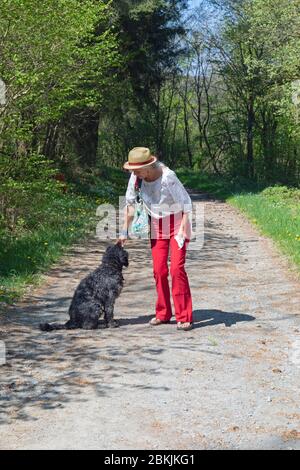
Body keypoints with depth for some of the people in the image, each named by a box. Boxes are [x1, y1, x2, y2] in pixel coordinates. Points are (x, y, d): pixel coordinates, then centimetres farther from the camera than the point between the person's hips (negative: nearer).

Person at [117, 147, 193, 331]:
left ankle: (184, 317, -7)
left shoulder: (168, 177, -28)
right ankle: (163, 314, 18)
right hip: (156, 225, 5)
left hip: (176, 222, -5)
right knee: (159, 270, 5)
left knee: (176, 268, -13)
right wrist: (125, 231, 3)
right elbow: (130, 203, 2)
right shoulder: (136, 178, -11)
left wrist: (182, 231, -26)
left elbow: (186, 204, -22)